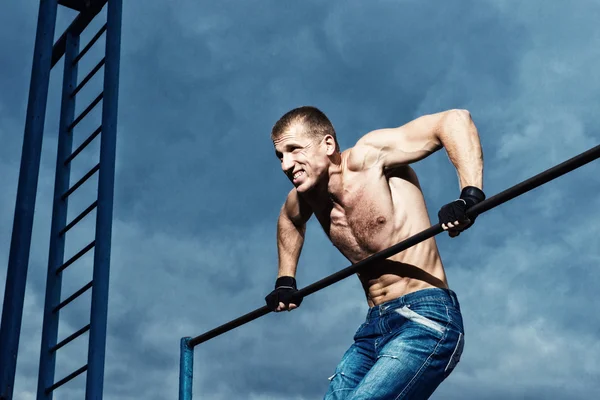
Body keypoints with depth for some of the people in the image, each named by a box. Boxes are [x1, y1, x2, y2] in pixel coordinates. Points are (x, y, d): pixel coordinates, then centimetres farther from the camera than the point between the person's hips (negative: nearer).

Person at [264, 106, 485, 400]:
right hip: (374, 327, 8)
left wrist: (471, 196, -32)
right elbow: (289, 220, 35)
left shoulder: (368, 157, -12)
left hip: (425, 320, -8)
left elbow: (455, 119, -20)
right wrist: (285, 281, 28)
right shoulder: (304, 198, 9)